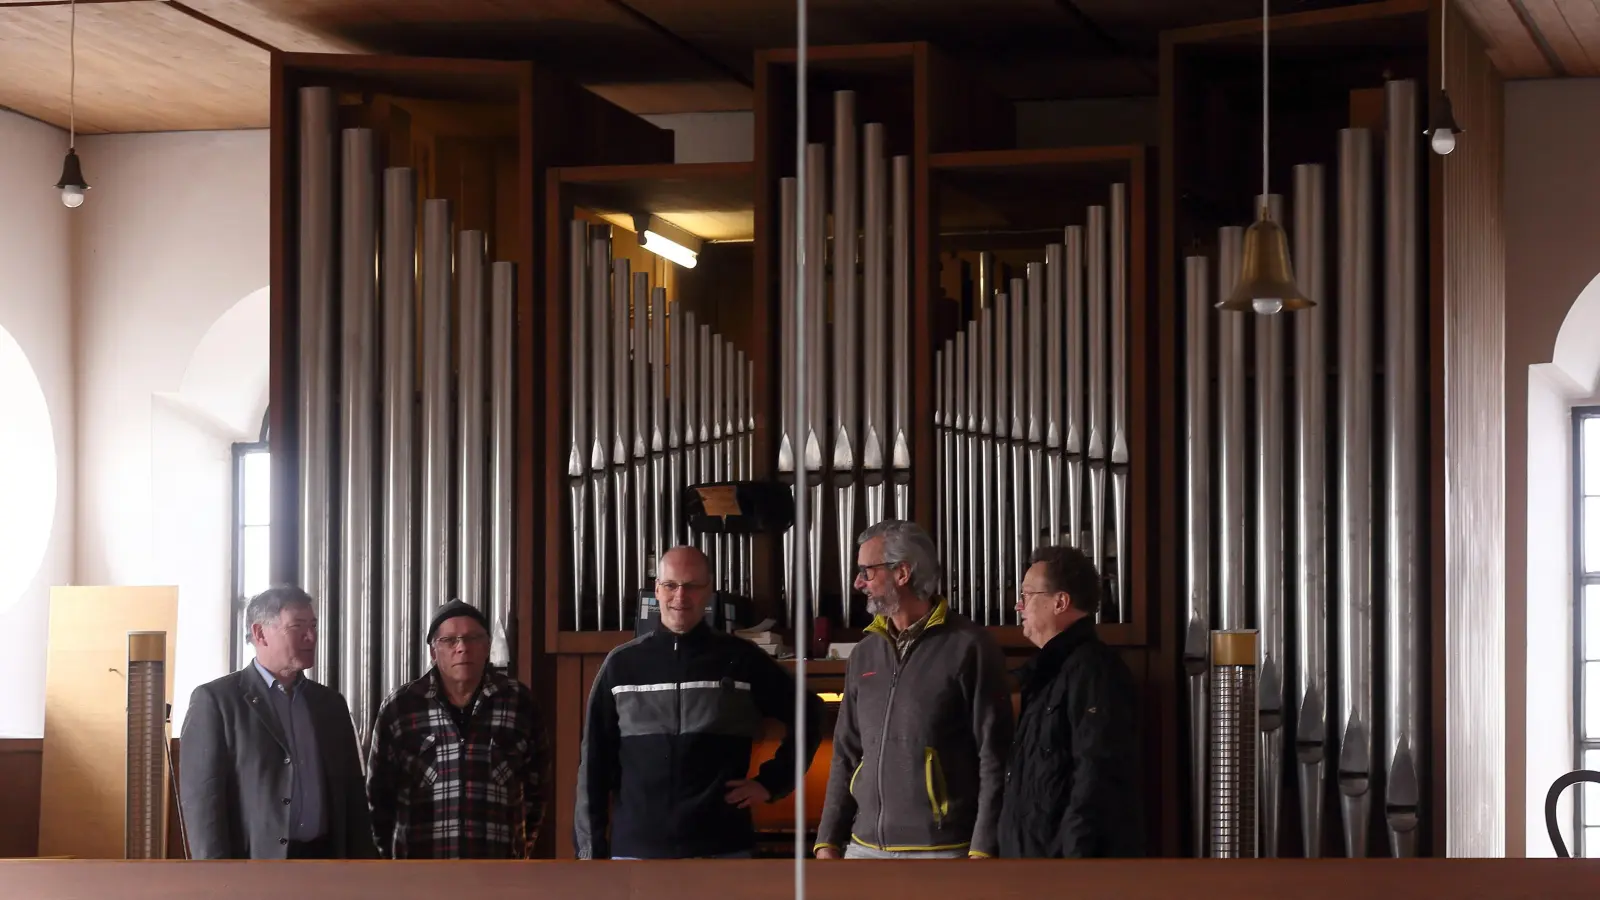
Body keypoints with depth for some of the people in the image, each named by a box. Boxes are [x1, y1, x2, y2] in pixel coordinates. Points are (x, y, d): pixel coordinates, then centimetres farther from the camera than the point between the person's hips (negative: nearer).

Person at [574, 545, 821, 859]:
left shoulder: (741, 660, 4)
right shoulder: (622, 664, 6)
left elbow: (807, 716, 14)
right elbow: (595, 762, 7)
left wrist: (772, 782, 5)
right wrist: (590, 851, 3)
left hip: (720, 851, -1)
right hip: (637, 851, 1)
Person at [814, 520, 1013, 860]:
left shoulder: (967, 647, -5)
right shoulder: (865, 653, 14)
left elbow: (994, 757, -7)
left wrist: (983, 850, -13)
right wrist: (829, 841, 10)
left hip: (940, 851, -6)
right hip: (866, 849, 6)